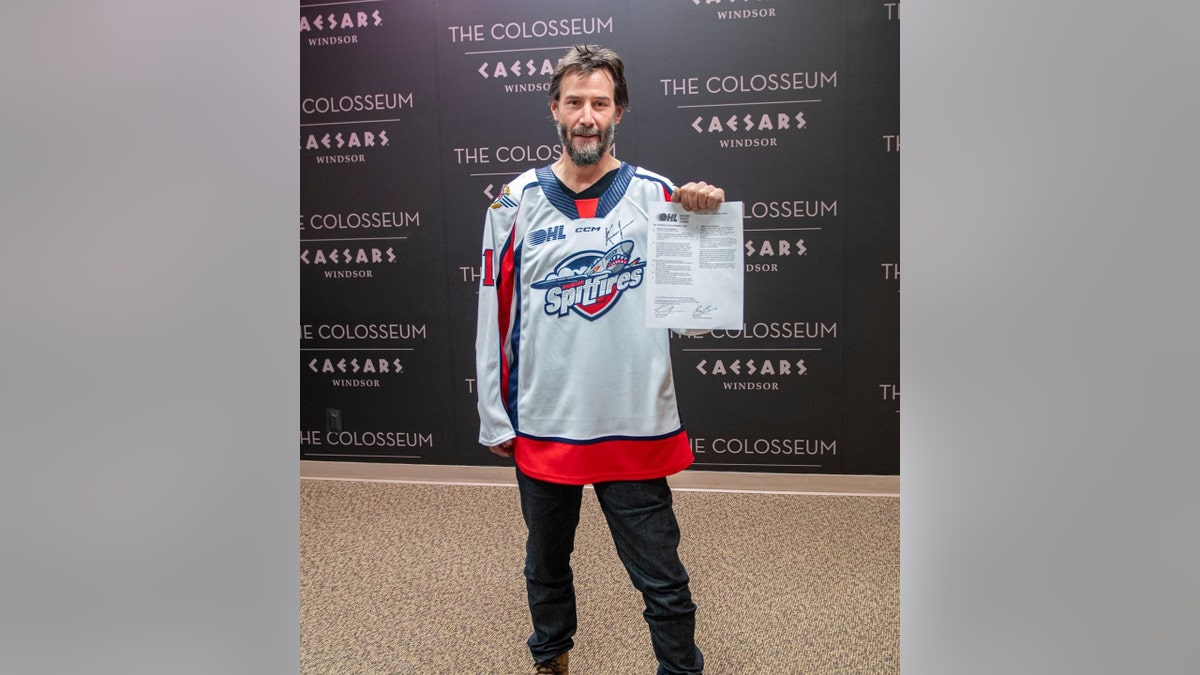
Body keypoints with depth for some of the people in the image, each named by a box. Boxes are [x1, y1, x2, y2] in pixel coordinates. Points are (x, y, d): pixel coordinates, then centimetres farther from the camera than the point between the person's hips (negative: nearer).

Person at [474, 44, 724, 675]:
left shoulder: (656, 196, -2)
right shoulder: (516, 202, 1)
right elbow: (494, 316, 3)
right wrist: (494, 418, 4)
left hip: (636, 429, -2)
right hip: (541, 430, 2)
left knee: (663, 582, 8)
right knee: (546, 567, 23)